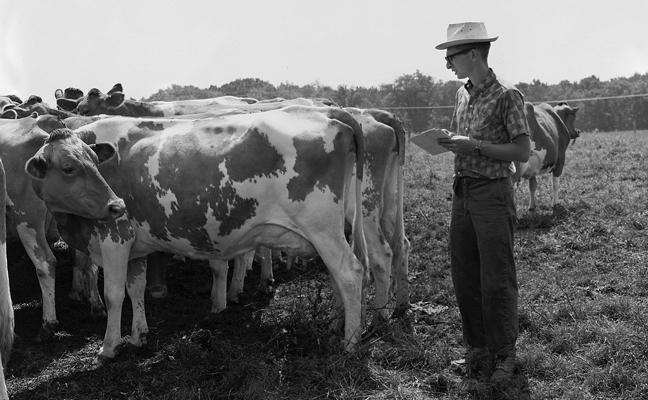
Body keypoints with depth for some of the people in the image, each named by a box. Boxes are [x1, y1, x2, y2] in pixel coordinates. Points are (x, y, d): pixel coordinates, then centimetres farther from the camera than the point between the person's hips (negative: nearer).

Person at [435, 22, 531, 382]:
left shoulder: (506, 95, -10)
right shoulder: (463, 95, 12)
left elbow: (522, 152, -11)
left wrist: (474, 145, -18)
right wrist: (449, 143, -1)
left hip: (493, 194, -7)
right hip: (463, 191, 7)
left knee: (497, 279, 0)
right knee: (465, 276, 10)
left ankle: (504, 353, 13)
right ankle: (477, 348, 23)